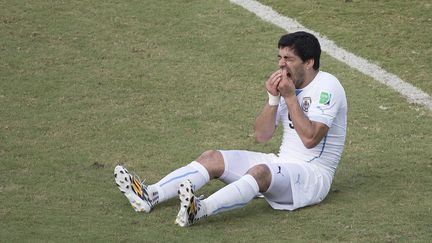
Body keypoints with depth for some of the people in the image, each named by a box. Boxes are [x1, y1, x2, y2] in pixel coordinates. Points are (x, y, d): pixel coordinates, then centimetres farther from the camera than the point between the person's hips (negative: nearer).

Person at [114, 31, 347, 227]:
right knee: (212, 158, -6)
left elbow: (310, 138, -25)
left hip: (313, 175, -8)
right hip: (282, 163, 8)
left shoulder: (327, 87, -13)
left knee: (260, 171, -38)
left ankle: (200, 209, -58)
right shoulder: (287, 83, 11)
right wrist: (274, 98, -9)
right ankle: (150, 195, -23)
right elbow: (261, 135, 5)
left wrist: (290, 97, -21)